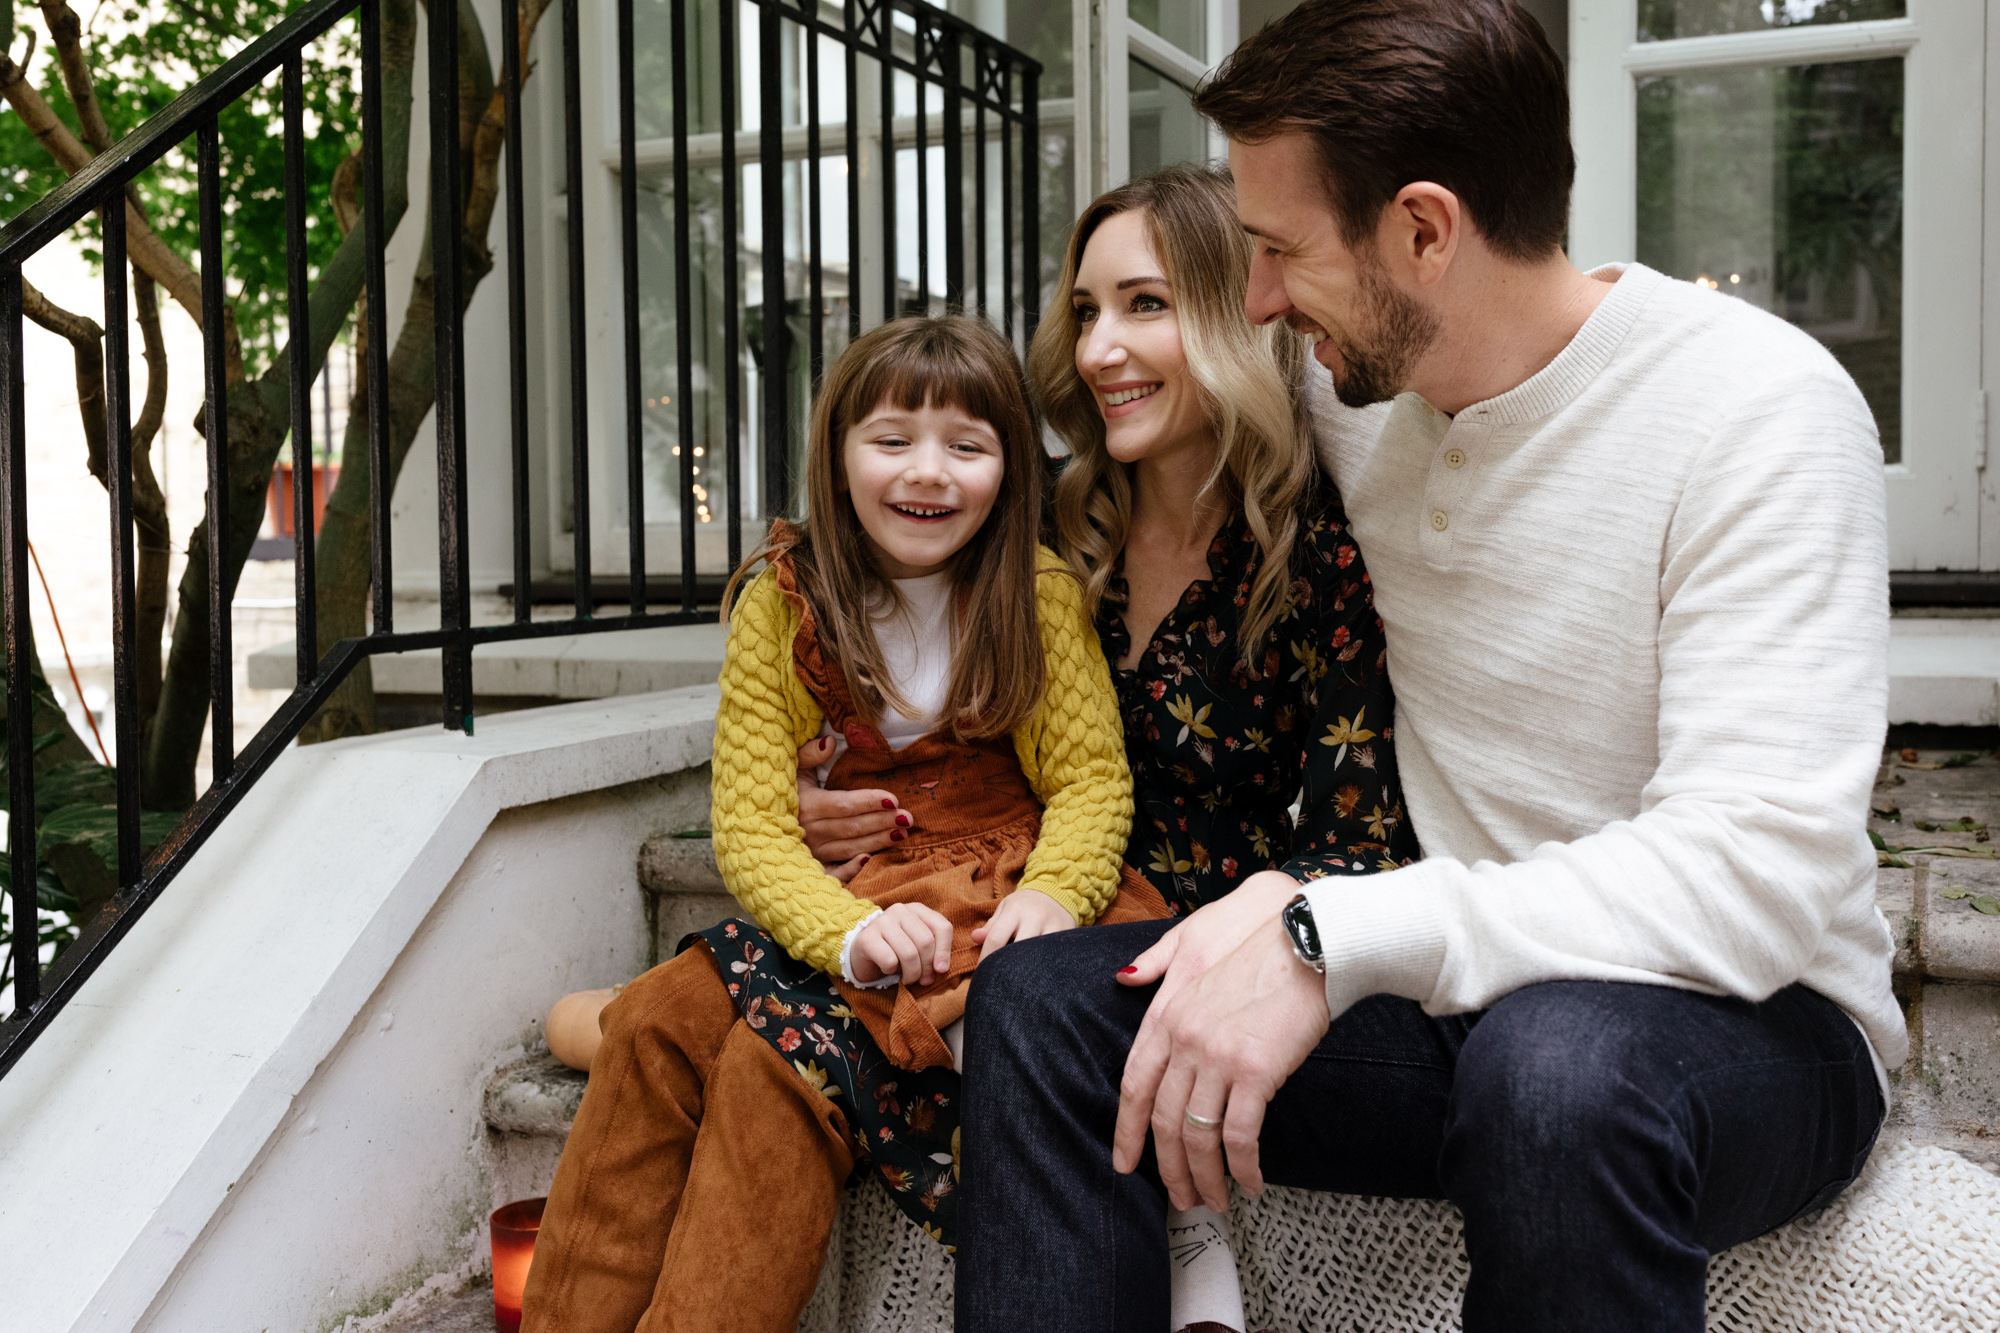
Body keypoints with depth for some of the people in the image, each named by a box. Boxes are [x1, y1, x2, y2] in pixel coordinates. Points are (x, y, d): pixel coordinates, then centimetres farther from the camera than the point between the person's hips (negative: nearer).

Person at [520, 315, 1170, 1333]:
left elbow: (1091, 780, -3)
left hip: (992, 901, -3)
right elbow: (748, 825, -5)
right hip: (836, 910, 3)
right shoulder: (781, 608, 2)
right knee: (658, 1020, -21)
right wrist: (852, 934, -25)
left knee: (781, 1054, -26)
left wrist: (1052, 894, -26)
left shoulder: (1038, 596, -1)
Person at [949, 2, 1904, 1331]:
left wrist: (1328, 932, -33)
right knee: (1040, 997, -13)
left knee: (1554, 1062, -40)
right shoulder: (1364, 404, 3)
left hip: (1755, 1019, -5)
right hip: (1462, 987, 6)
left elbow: (1761, 872, -27)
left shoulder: (1759, 410, -17)